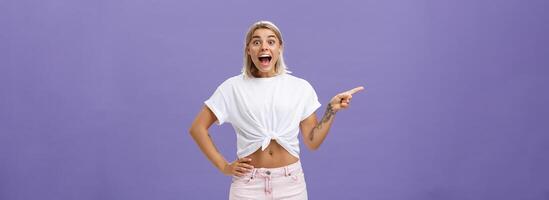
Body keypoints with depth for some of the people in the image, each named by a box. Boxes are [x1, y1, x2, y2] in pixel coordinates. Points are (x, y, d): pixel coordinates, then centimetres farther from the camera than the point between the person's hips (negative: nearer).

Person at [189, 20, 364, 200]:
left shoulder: (301, 87, 3)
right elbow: (197, 128, 2)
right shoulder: (233, 87, 0)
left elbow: (312, 142, 4)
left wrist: (332, 109, -7)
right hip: (248, 183, -1)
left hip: (290, 182, 1)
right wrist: (223, 166, -3)